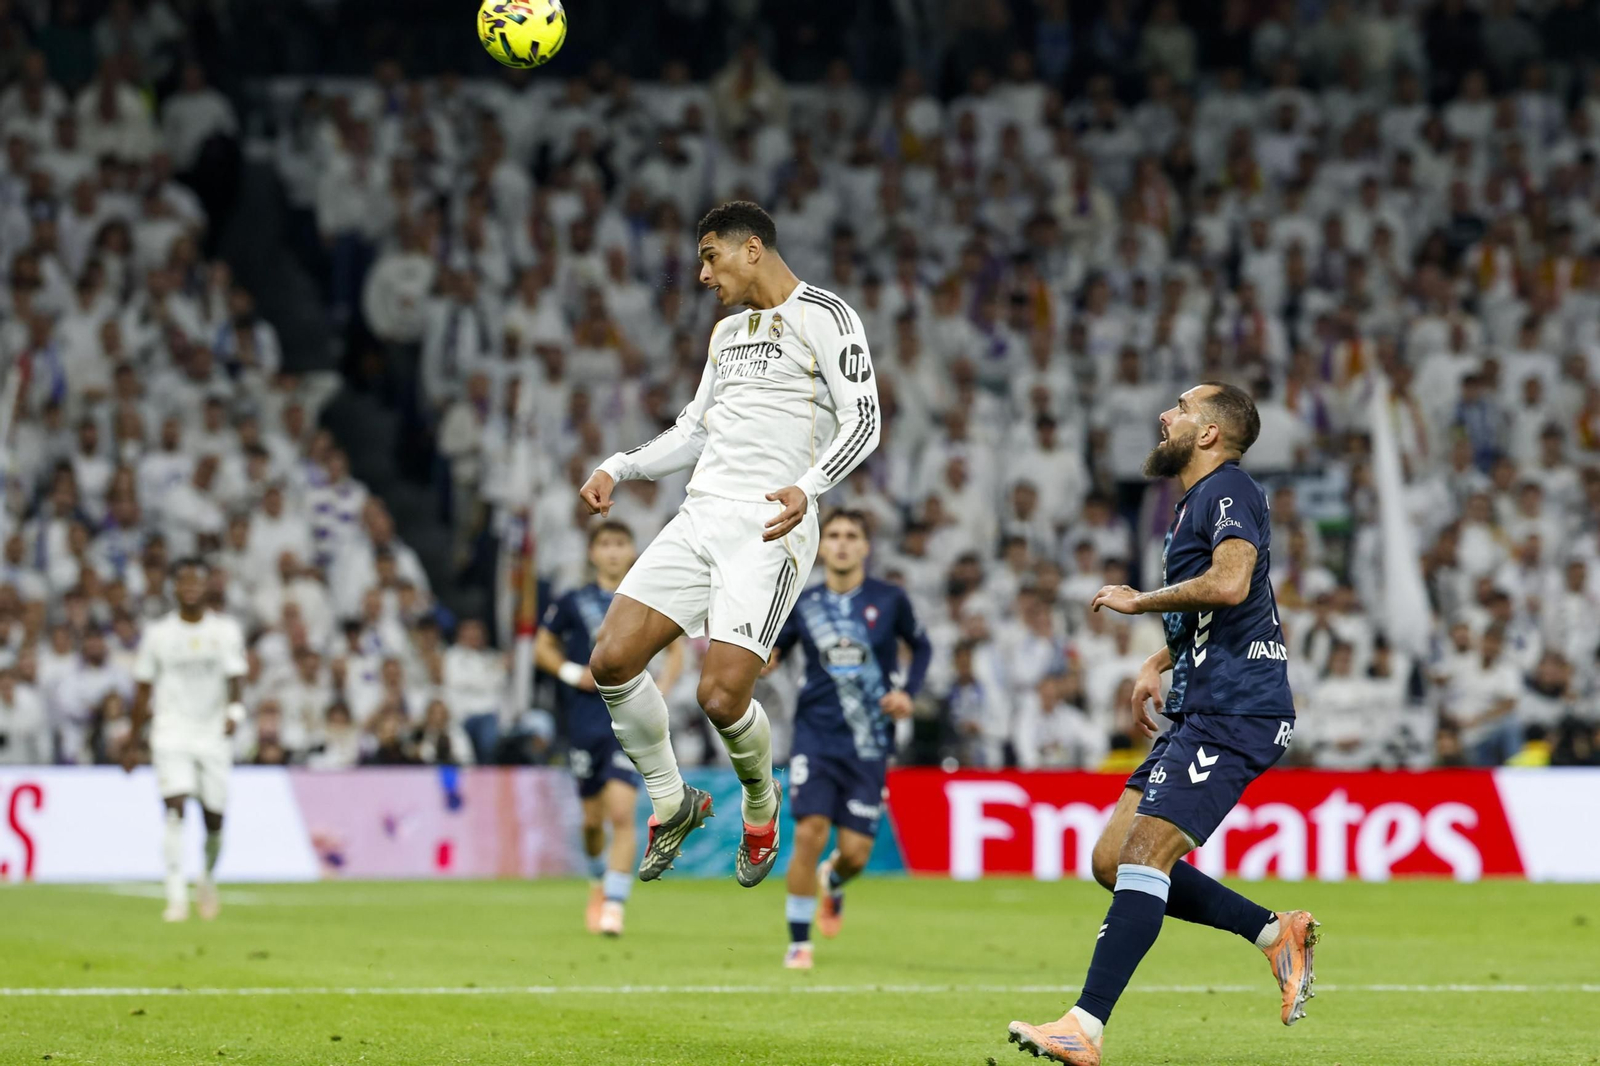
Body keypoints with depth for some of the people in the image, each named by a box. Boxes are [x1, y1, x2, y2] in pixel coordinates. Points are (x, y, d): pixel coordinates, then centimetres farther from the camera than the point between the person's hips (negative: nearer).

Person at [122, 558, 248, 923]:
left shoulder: (225, 629, 3)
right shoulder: (158, 633, 4)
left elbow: (235, 675, -8)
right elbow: (143, 691, 10)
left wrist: (234, 710, -30)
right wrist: (132, 744, 11)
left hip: (214, 733, 1)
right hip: (172, 733, -1)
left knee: (214, 817, 6)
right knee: (175, 807, -18)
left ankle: (208, 880, 35)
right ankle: (176, 896, -20)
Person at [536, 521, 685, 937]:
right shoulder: (573, 603, 3)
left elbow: (675, 651, 15)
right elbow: (542, 648, 12)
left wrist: (661, 688, -2)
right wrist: (574, 673, -5)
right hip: (585, 720, 1)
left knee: (622, 812, -16)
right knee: (594, 817, 9)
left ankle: (614, 906, -14)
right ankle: (599, 881, 39)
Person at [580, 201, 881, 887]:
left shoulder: (822, 315, -3)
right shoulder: (727, 331, 23)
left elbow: (863, 420, -12)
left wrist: (807, 487, -27)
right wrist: (619, 468, 16)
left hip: (768, 527, -8)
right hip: (701, 515, 8)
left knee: (722, 696, -17)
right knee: (611, 661, -6)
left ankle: (761, 806, 15)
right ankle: (672, 804, 13)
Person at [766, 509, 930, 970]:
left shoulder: (889, 599, 1)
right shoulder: (803, 604, 2)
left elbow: (921, 646, 15)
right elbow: (774, 650, 15)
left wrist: (907, 691, 0)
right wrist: (764, 657, -9)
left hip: (869, 742, 0)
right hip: (816, 736, 0)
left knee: (856, 851, -3)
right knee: (810, 833, -16)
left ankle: (833, 882, 37)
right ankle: (798, 942, -1)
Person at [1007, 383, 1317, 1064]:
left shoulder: (1229, 491, -9)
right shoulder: (1194, 503, 22)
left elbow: (1229, 585, -28)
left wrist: (1137, 601, -14)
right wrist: (1158, 664, 23)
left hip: (1235, 713, -11)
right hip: (1199, 711, 11)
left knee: (1143, 852, -18)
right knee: (1112, 861, 5)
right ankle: (1277, 933, 11)